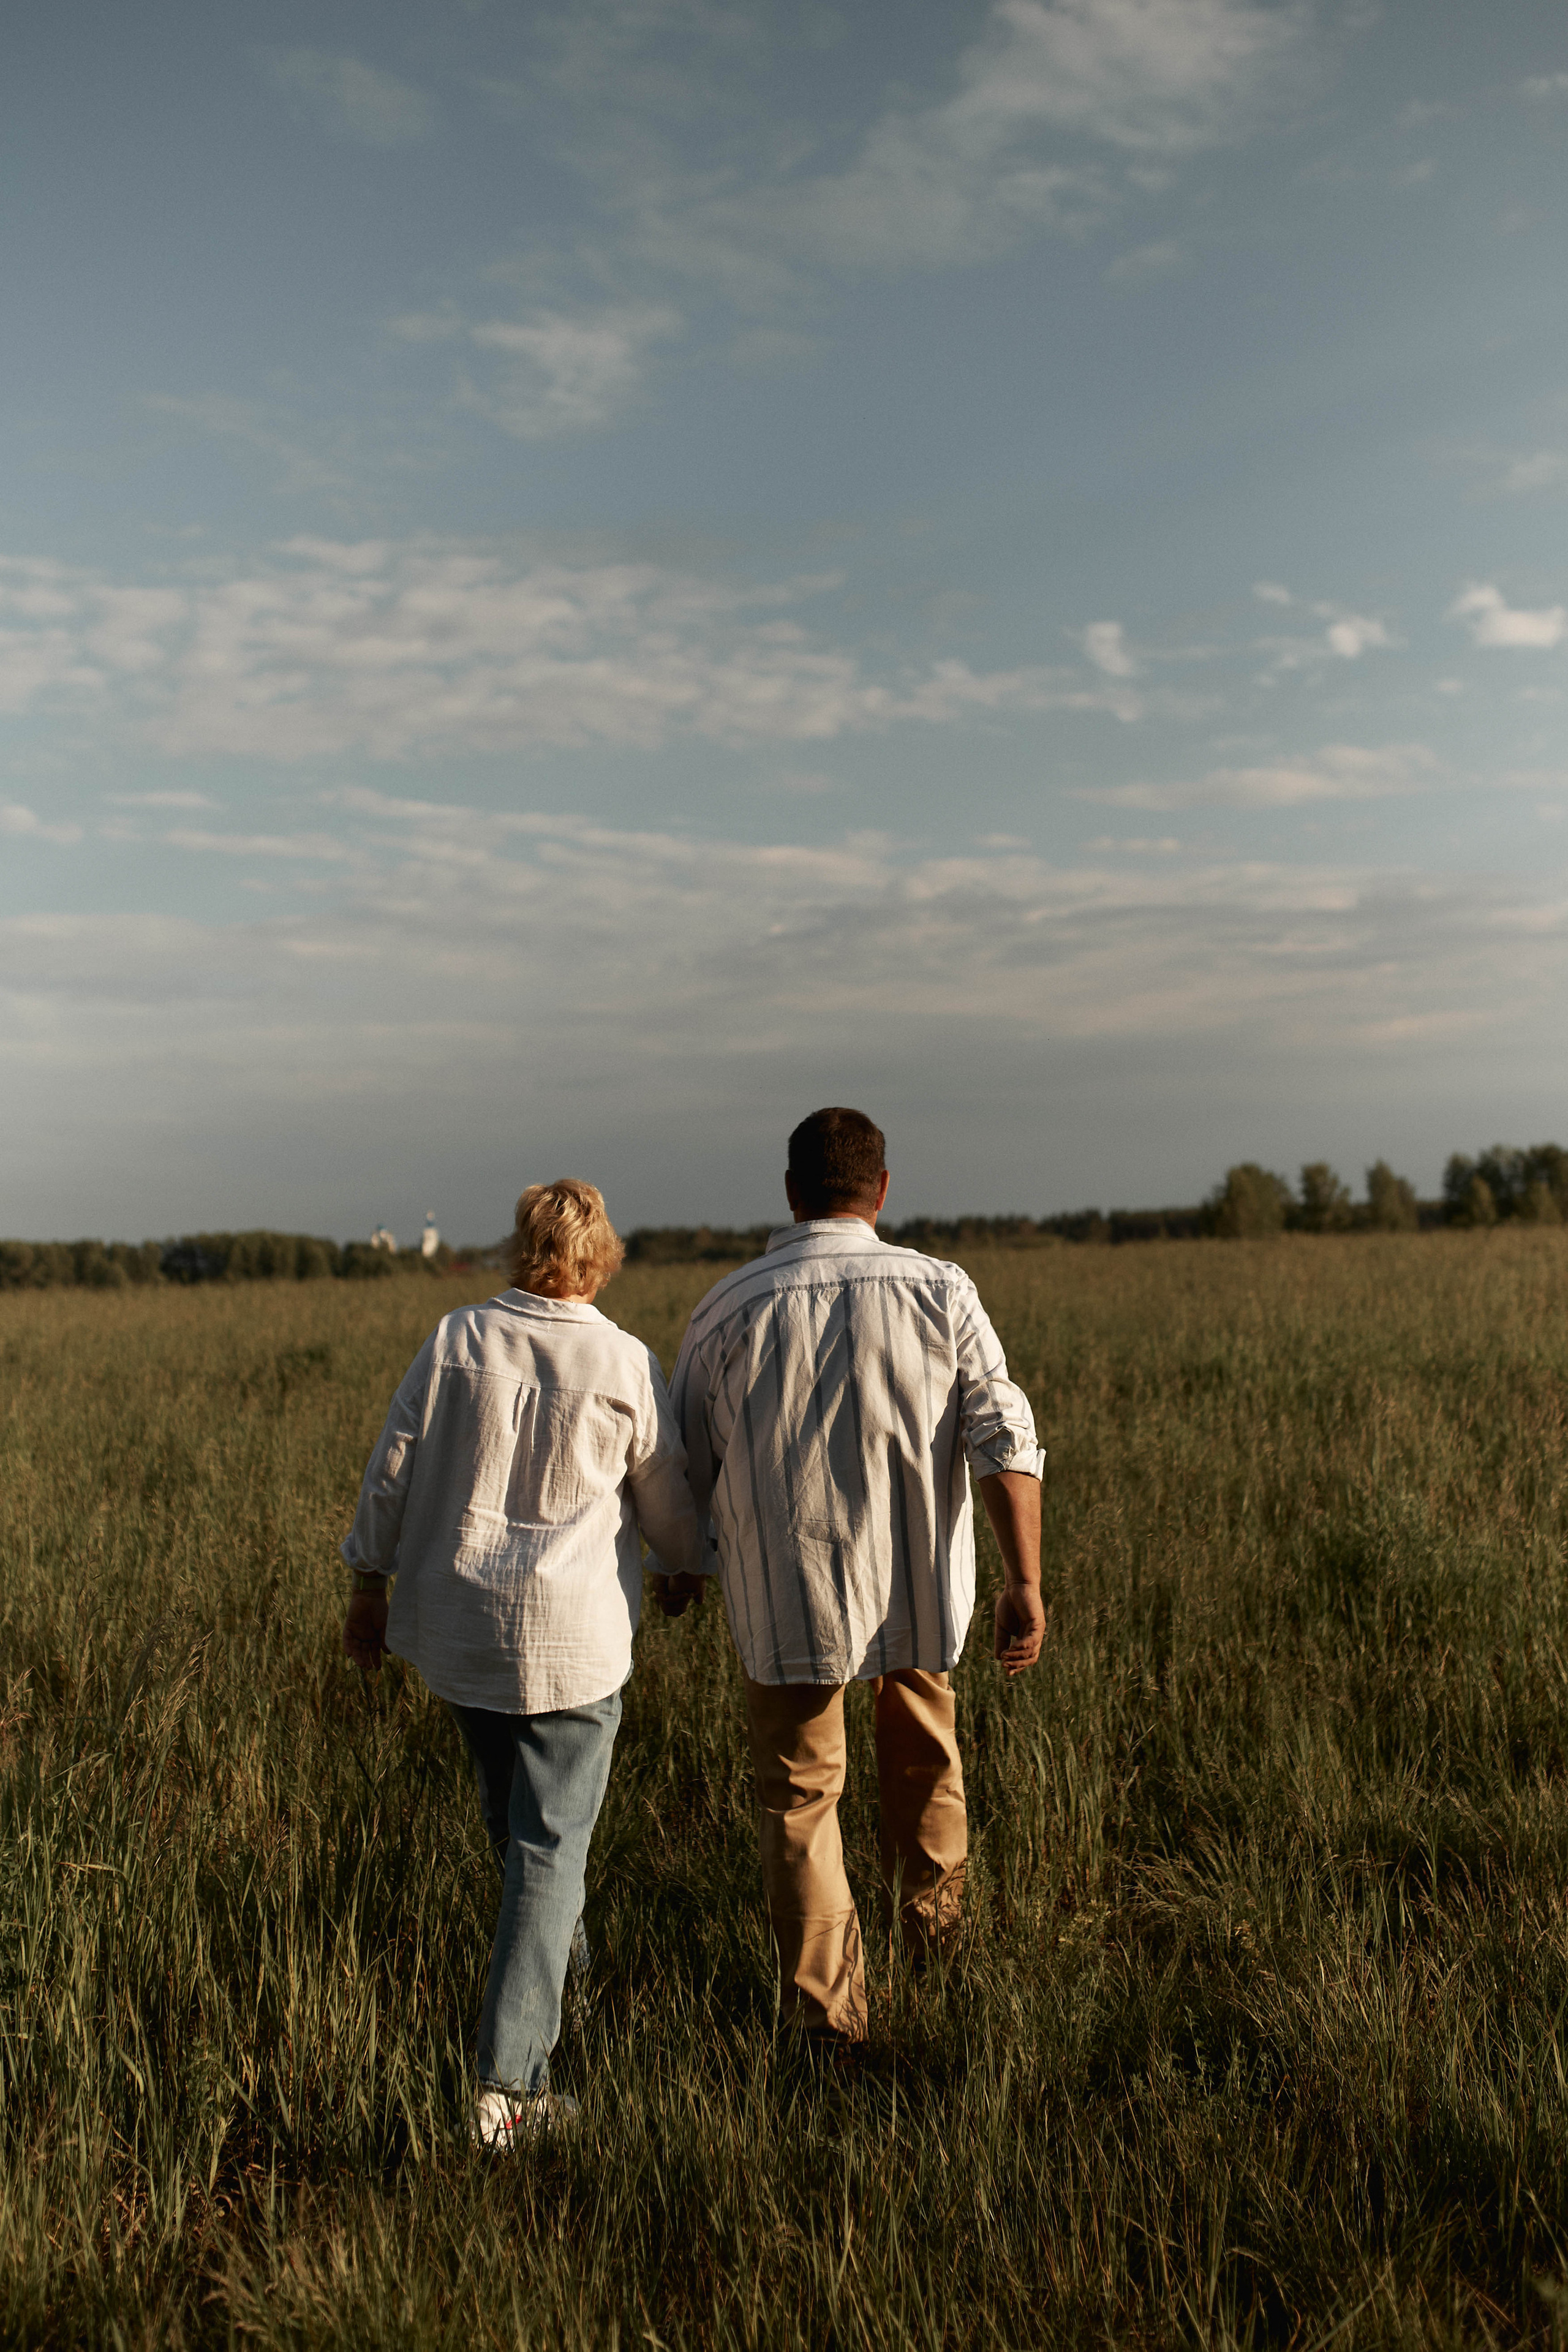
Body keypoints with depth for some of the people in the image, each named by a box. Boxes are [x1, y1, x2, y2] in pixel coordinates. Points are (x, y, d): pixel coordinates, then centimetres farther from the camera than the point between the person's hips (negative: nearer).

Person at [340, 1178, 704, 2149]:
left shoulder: (456, 1341, -4)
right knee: (552, 1844, 2)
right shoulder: (626, 1365, -10)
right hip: (572, 1636, -4)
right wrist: (687, 1567, 23)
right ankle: (509, 2081, 0)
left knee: (509, 1801, 27)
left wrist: (370, 1588, 13)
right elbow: (667, 1504, 2)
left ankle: (548, 1947, 50)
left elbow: (391, 1473, 1)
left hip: (457, 1624, 4)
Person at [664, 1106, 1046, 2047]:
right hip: (916, 1584, 2)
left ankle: (827, 2005, 21)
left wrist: (682, 1566, 19)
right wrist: (1026, 1583, -14)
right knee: (922, 1755, 29)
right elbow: (1005, 1441, -15)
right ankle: (931, 1915, 49)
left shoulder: (730, 1309, -8)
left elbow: (685, 1463, 1)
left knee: (800, 1797, 16)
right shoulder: (941, 1291, -8)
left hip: (786, 1596, -1)